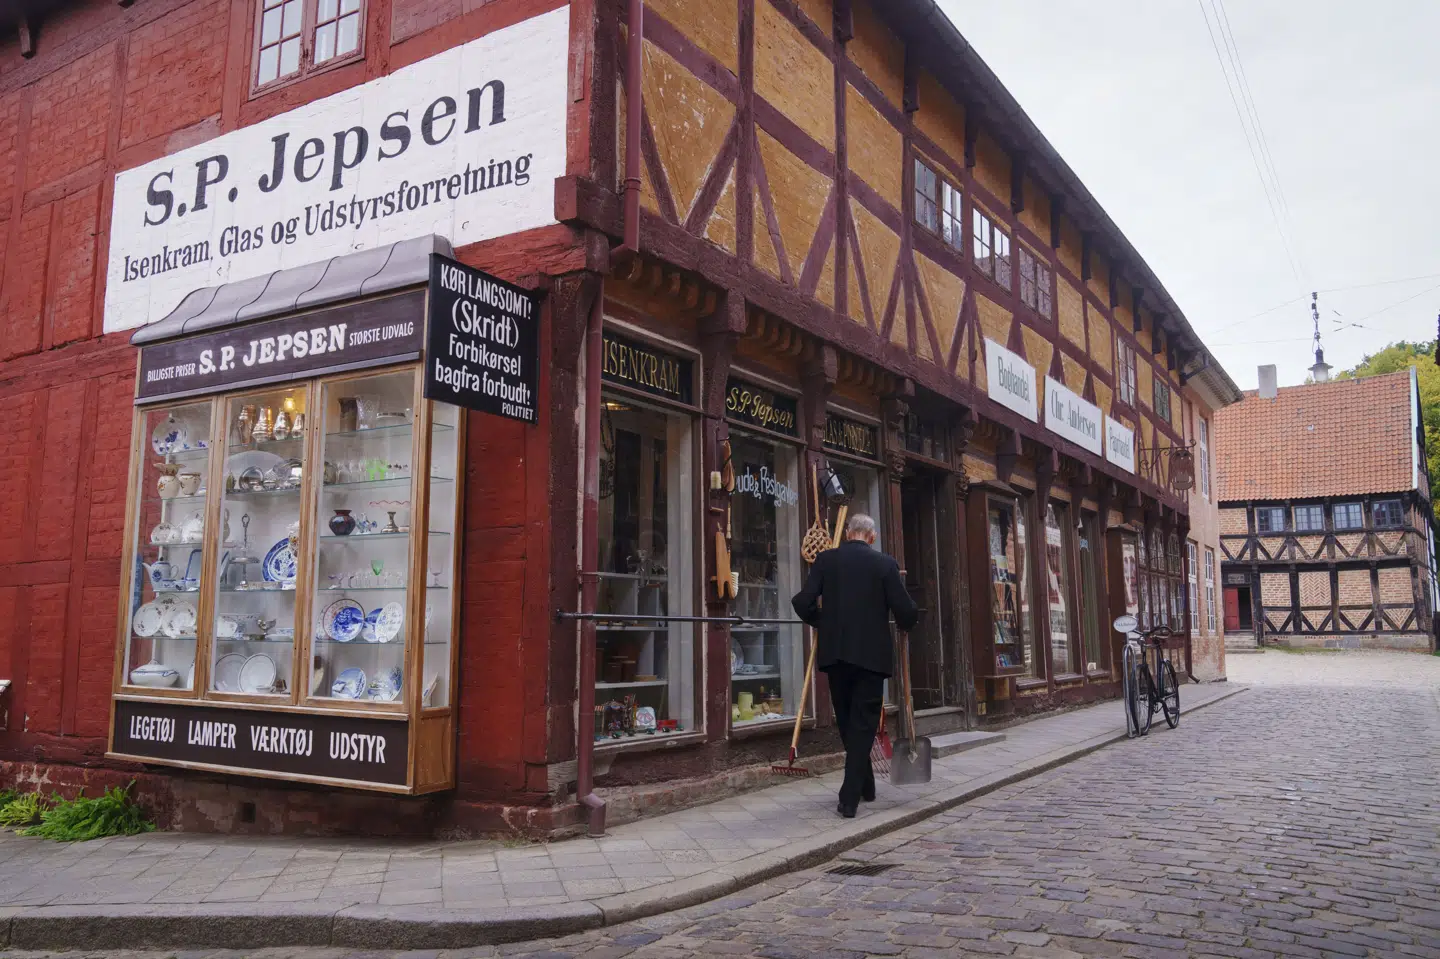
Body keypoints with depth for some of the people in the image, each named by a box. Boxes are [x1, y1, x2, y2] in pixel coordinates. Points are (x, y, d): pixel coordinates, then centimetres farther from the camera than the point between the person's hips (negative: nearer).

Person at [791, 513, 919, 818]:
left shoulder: (825, 560, 1)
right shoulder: (885, 564, -3)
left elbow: (803, 602, -5)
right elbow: (907, 611, -7)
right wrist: (902, 624, 17)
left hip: (835, 653, 2)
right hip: (871, 653, -2)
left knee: (847, 722, 18)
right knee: (863, 724, 5)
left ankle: (865, 786, 31)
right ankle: (850, 798, -1)